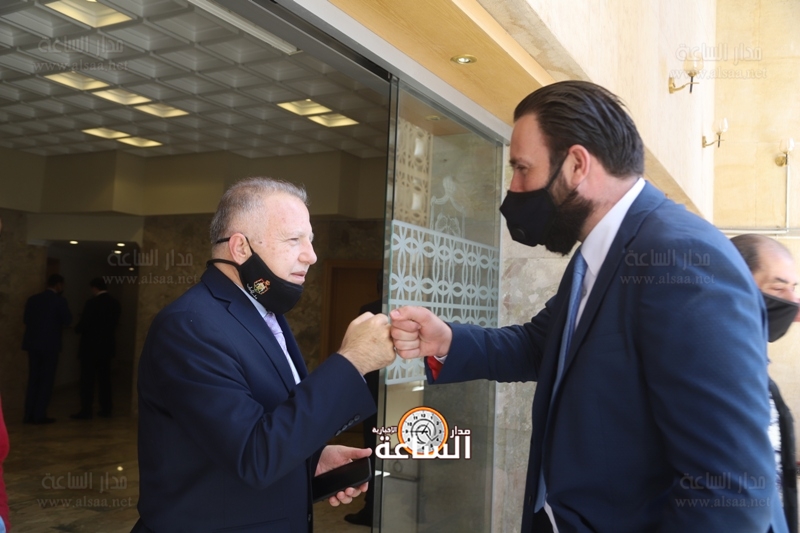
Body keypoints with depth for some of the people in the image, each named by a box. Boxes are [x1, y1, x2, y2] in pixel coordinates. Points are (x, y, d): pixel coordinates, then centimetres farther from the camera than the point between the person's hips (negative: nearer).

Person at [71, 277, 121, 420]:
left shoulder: (92, 302, -16)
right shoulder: (114, 303, 4)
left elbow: (83, 323, -14)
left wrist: (78, 329, 6)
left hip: (91, 346, -6)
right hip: (107, 346, 7)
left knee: (87, 379, 0)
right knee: (104, 378, 12)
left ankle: (86, 410, 2)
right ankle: (106, 409, 15)